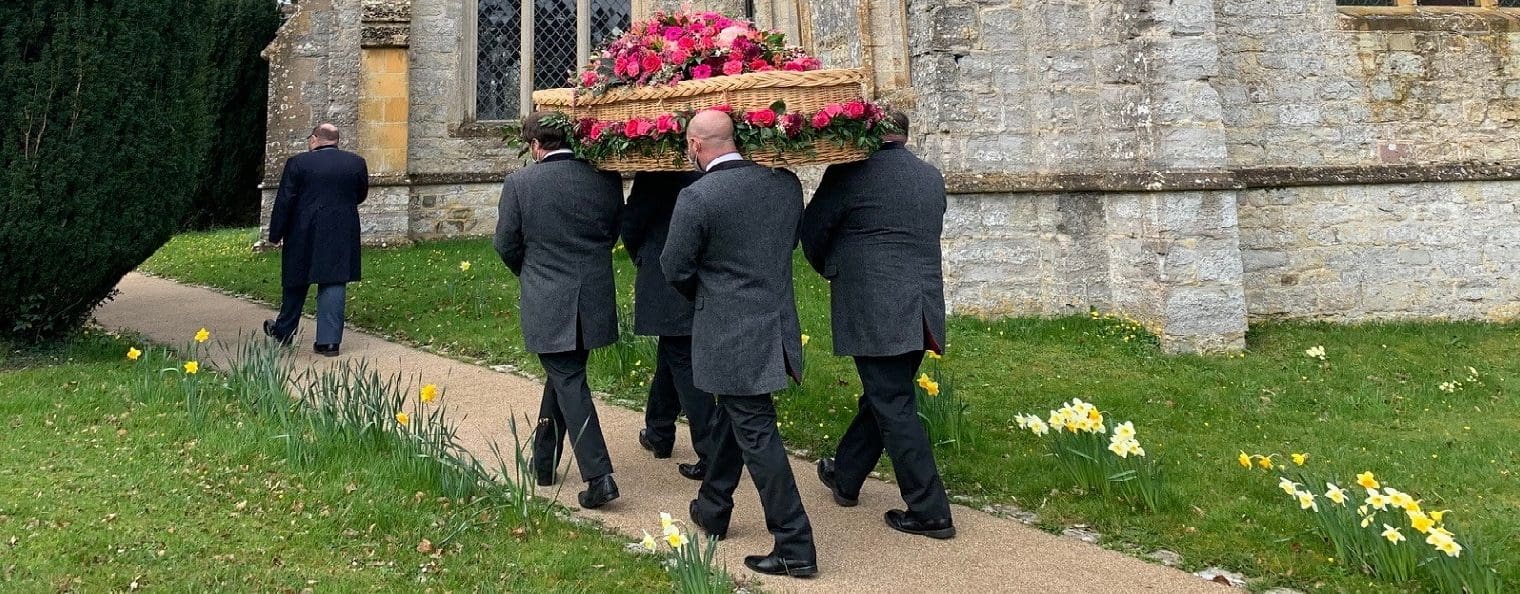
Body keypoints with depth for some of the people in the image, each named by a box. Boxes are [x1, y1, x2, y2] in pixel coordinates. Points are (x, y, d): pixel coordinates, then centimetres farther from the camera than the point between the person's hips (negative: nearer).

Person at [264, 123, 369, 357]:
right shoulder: (357, 163, 1)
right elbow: (361, 196, 13)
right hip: (342, 237, 1)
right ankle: (329, 341, 0)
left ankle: (284, 331, 31)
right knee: (334, 284, 3)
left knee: (296, 284, 14)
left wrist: (275, 234, 1)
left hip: (303, 235, -1)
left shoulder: (298, 163, -7)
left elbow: (284, 201, -6)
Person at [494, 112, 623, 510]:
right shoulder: (605, 178, -2)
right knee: (562, 375, 19)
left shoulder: (519, 183, -10)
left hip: (547, 302, -4)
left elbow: (506, 245, -2)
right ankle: (543, 462, 32)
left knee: (569, 383, 1)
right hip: (594, 299, 4)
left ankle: (599, 476, -8)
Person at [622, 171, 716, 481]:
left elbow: (630, 226, -9)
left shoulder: (654, 175, -17)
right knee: (670, 357, 21)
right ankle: (658, 434, 35)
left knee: (684, 365, 0)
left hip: (664, 287, -6)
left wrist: (641, 260, 12)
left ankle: (711, 455, 0)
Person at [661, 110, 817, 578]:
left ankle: (795, 547, 3)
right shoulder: (786, 183, 0)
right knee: (731, 416, 23)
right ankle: (712, 510, 39)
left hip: (729, 335, -7)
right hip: (777, 323, 7)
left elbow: (675, 268, -8)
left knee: (756, 434, -1)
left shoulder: (696, 197, -18)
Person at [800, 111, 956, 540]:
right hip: (923, 309, 8)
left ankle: (929, 512, 1)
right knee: (883, 398, 19)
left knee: (894, 409, -1)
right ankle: (845, 479, 37)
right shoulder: (932, 176, 12)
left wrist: (829, 270, 20)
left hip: (874, 312, -7)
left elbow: (813, 231, -1)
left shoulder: (852, 172, -8)